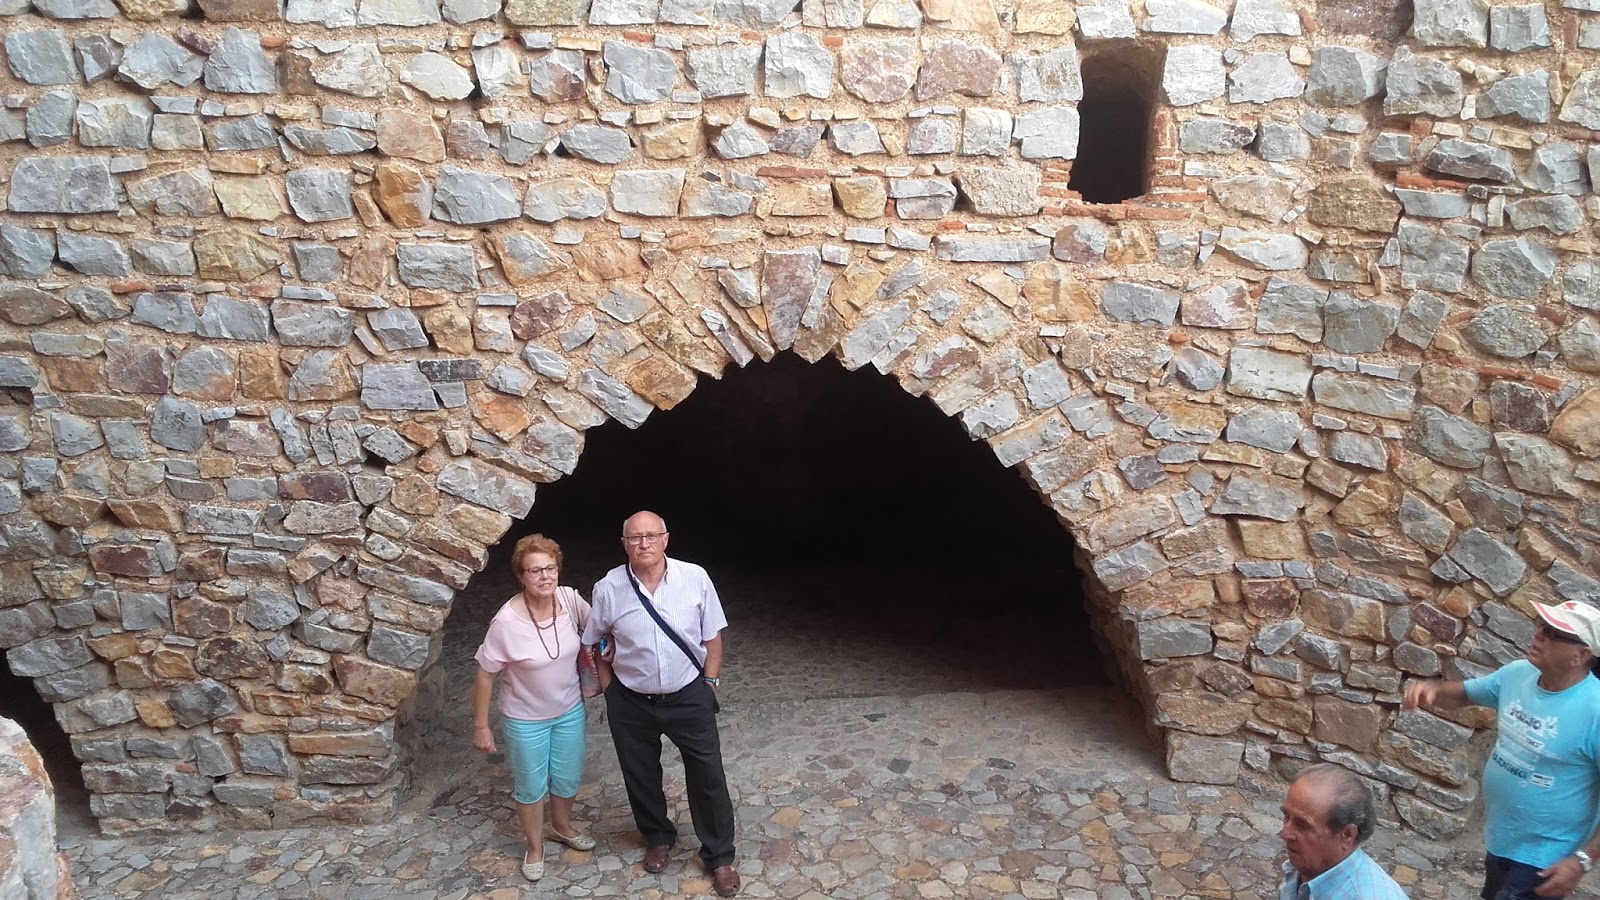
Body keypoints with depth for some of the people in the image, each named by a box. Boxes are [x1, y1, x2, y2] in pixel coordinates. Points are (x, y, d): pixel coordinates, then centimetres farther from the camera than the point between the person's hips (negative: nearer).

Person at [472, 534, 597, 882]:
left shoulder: (570, 599, -18)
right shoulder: (507, 622, -29)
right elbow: (485, 674, -18)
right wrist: (481, 725, -12)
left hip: (570, 710, 4)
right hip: (527, 720, -4)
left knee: (568, 777, 23)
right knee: (531, 787, 15)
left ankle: (561, 826, 52)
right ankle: (535, 846, 41)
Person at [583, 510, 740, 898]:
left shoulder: (695, 578, -14)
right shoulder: (608, 589, -13)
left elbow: (712, 637, -4)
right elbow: (598, 646, 1)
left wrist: (710, 684, -3)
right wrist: (610, 691, 0)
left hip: (688, 698, -1)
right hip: (631, 703, 1)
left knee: (708, 777, 6)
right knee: (640, 776, 19)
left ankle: (719, 856, 25)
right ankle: (658, 837, 46)